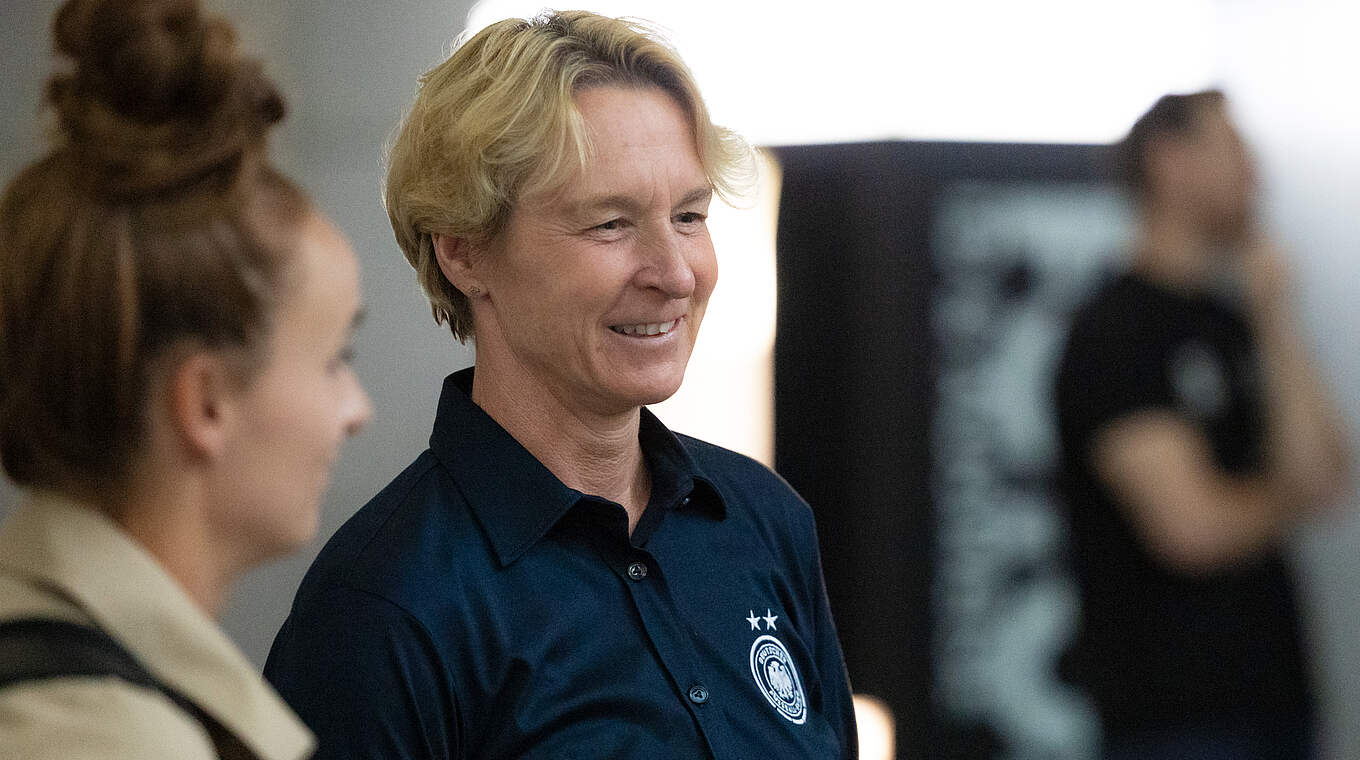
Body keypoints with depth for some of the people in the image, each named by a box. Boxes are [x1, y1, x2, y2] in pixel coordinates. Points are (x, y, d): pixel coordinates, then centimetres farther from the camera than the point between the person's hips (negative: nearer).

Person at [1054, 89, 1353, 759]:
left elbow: (1322, 473, 0)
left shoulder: (1238, 322, 12)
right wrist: (1286, 501, 2)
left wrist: (1275, 317, -4)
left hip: (1272, 691, 8)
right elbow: (1192, 527, -19)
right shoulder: (1114, 332, -11)